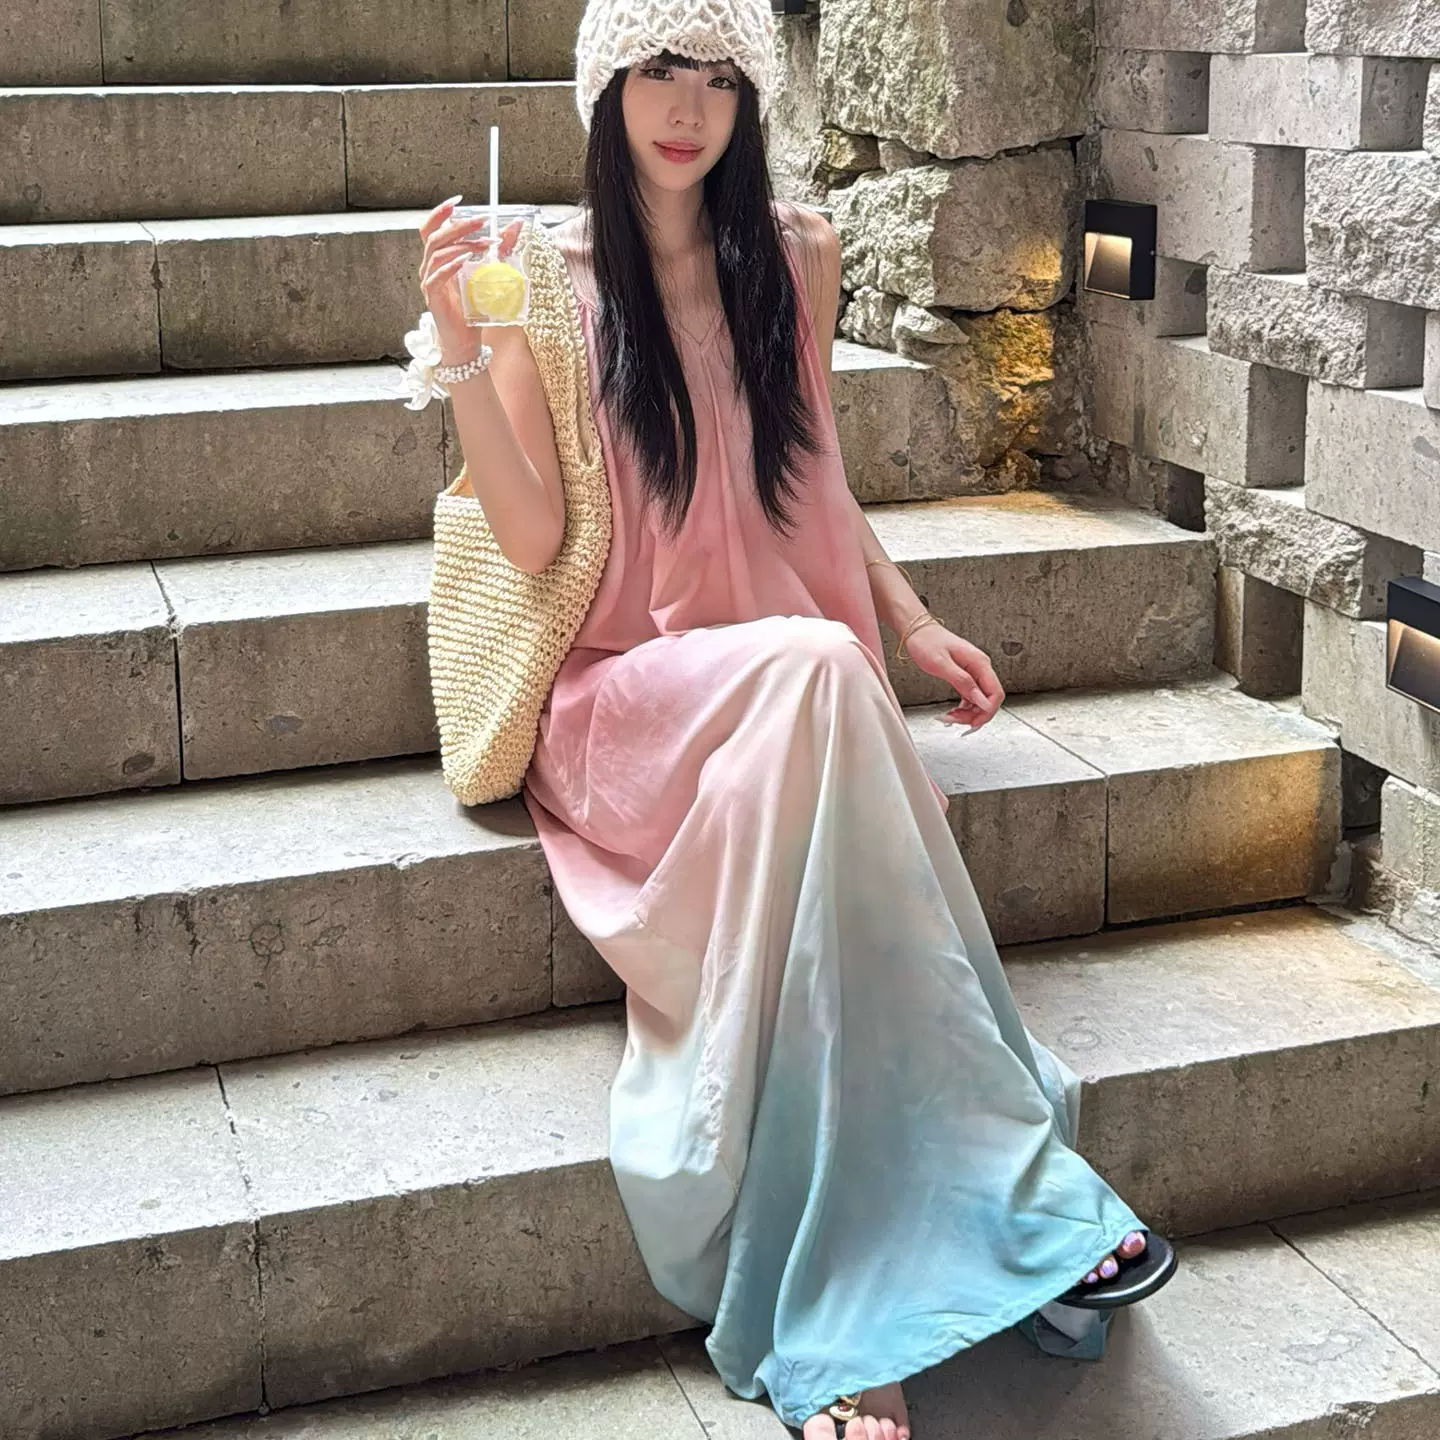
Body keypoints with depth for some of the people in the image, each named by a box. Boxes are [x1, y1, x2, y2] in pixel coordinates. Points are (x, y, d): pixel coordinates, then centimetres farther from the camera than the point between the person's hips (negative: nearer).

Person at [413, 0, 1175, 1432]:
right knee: (813, 668, -35)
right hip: (626, 695, -3)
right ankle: (1014, 1197, -30)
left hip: (795, 691, 4)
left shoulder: (796, 253, 11)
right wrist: (462, 350, -19)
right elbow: (533, 541, -8)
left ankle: (847, 1325, -28)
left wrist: (913, 622, 12)